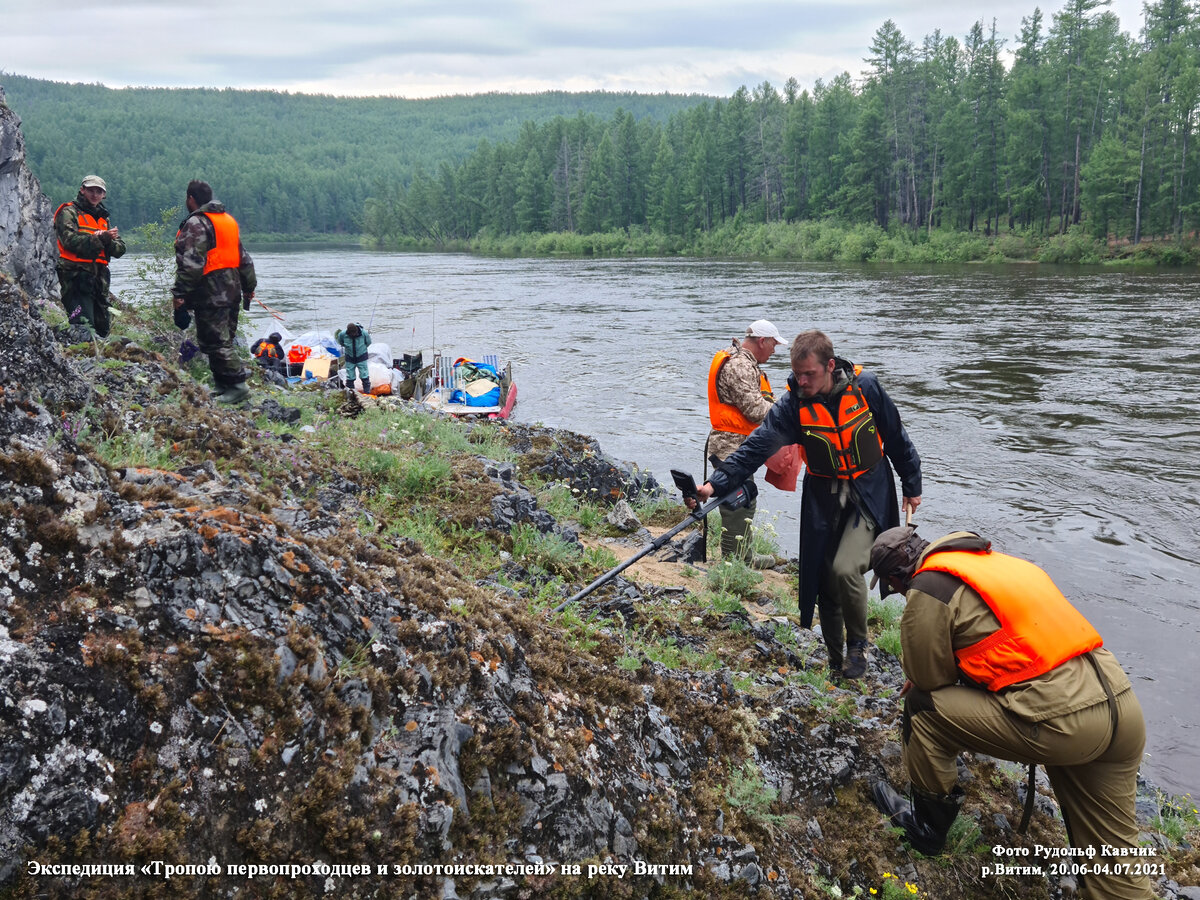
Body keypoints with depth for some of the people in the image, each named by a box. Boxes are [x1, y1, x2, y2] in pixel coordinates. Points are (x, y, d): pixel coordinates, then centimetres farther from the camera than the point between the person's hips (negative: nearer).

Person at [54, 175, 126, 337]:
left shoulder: (103, 218, 23)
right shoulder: (69, 212, 2)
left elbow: (120, 249, 11)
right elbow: (70, 240, -17)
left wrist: (109, 241, -10)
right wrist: (99, 238, -21)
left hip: (99, 280, 7)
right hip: (76, 277, -7)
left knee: (103, 327, 9)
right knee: (84, 325, -19)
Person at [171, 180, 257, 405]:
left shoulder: (196, 224, -10)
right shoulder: (228, 220, 18)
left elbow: (191, 263, -20)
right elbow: (243, 258, 22)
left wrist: (180, 294, -20)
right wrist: (249, 286, 28)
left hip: (211, 294, -9)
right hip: (231, 290, 9)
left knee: (215, 341, -8)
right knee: (224, 339, 13)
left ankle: (236, 385, -11)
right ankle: (223, 386, 17)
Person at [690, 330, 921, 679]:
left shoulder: (865, 387, -12)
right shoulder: (793, 404, -10)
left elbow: (896, 437, 1)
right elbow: (758, 446, -18)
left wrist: (912, 484, 10)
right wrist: (717, 483, -29)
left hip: (869, 494, -2)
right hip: (823, 499, 3)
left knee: (845, 568, -22)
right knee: (824, 580, 6)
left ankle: (857, 644, 4)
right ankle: (836, 662, 25)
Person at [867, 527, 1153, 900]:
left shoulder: (927, 592, -2)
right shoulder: (991, 560, 23)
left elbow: (928, 684, 7)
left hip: (1058, 722, -8)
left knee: (922, 709, 7)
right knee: (1111, 856, 18)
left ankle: (928, 826, 23)